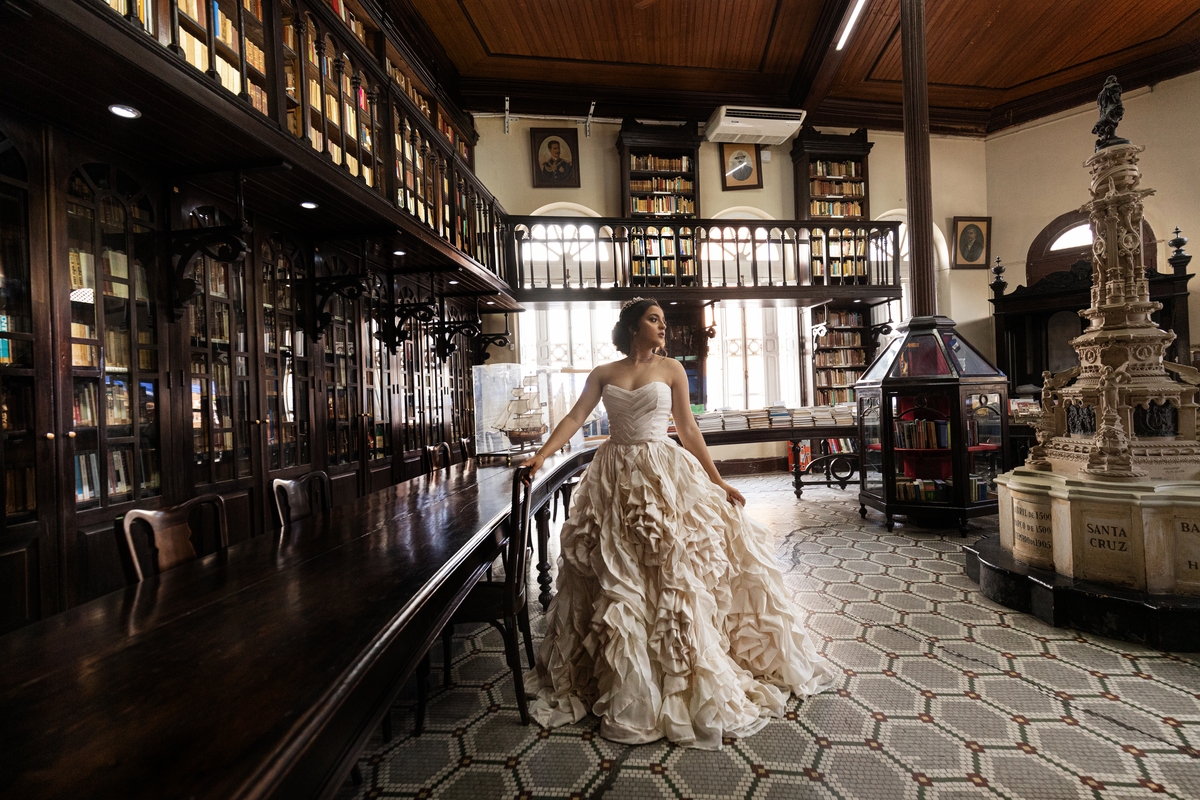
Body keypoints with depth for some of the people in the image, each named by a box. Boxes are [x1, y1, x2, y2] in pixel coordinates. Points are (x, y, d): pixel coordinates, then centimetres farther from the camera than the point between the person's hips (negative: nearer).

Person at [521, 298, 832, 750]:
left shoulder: (671, 369, 4)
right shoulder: (603, 374, 7)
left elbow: (688, 429, 3)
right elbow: (575, 418, 0)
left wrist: (718, 482, 1)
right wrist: (541, 456, -12)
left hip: (664, 476, -1)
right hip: (615, 479, 2)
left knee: (674, 573, -1)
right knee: (615, 581, 9)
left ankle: (685, 678, 20)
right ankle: (625, 680, 30)